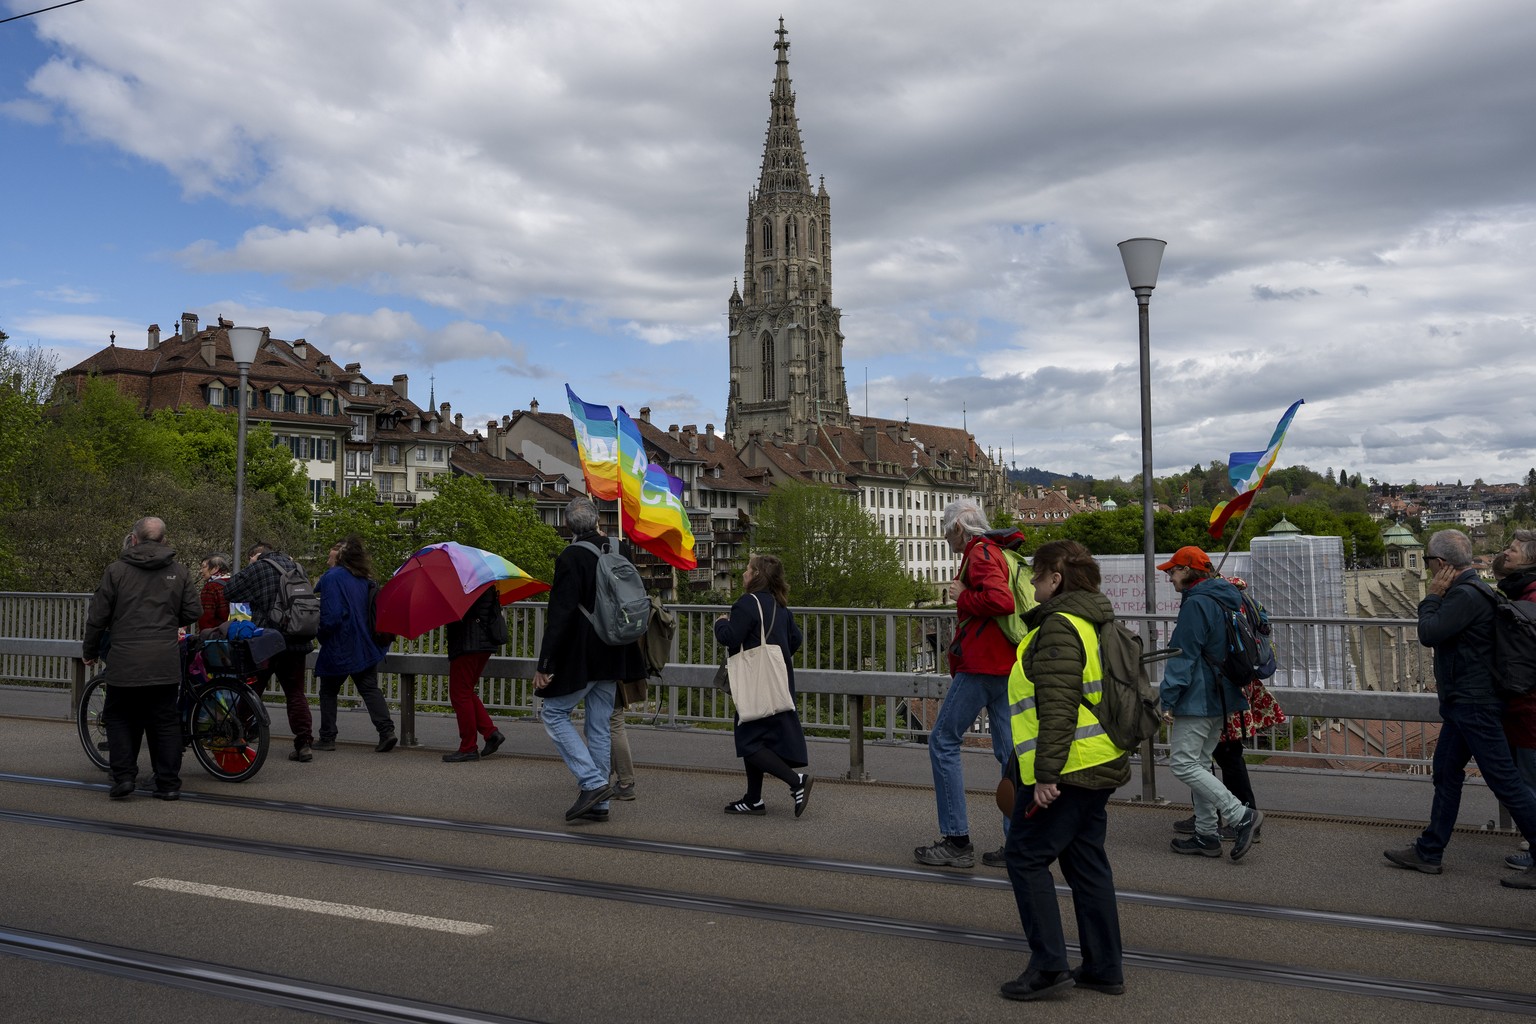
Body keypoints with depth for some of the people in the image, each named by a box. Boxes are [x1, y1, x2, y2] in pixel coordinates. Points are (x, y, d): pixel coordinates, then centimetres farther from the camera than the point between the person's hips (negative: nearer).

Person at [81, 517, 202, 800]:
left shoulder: (117, 570, -1)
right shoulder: (178, 571, 5)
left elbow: (98, 616, 1)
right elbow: (193, 612, 6)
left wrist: (90, 652, 15)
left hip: (125, 662, -2)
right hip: (166, 665, 2)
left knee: (120, 718, 14)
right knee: (166, 721, 8)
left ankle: (124, 776, 4)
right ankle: (168, 784, 9)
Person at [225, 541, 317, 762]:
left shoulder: (258, 569, -4)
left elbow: (229, 590, -1)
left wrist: (249, 566, 9)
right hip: (296, 644, 5)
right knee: (296, 694, 8)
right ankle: (305, 743, 1)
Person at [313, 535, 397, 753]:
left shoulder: (332, 577, -14)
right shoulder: (364, 579, 7)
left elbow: (331, 615, -21)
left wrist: (322, 634, -5)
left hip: (338, 648, -6)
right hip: (365, 646, 6)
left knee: (328, 692, 11)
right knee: (370, 689, 6)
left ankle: (327, 738, 15)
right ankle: (387, 730, -8)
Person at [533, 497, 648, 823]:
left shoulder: (570, 558, -15)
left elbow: (561, 615, -20)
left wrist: (544, 664, -17)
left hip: (579, 657, -7)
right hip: (611, 658, 7)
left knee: (553, 712, 7)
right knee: (599, 725, 12)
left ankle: (593, 783, -4)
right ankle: (598, 804, 16)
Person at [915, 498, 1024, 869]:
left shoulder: (980, 552, -11)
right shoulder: (997, 551, 19)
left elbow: (1001, 599, -27)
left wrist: (962, 596, -12)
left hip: (981, 664, -9)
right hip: (1005, 664, 10)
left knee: (943, 741, 0)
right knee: (1008, 752, 8)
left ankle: (956, 841, 1)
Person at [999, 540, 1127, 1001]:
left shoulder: (1059, 627, -16)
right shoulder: (1093, 623, 16)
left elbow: (1058, 708, -23)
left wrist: (1045, 774, -23)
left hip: (1065, 769, -10)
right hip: (1100, 765, 10)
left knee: (1026, 857, -1)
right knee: (1087, 862, 14)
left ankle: (1048, 965, 0)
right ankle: (1104, 968, 20)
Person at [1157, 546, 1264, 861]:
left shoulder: (1196, 604, -16)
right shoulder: (1226, 599, 14)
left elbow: (1184, 655, -19)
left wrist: (1168, 698, -16)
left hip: (1197, 699, -10)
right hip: (1221, 698, 10)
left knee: (1182, 764, -7)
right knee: (1199, 764, 14)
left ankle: (1241, 815, -9)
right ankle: (1206, 835, 16)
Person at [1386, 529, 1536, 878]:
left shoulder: (1465, 596, -21)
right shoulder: (1468, 590, 12)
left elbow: (1429, 633, -22)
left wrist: (1432, 597, -9)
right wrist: (1447, 679, 17)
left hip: (1475, 705, -11)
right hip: (1464, 702, 11)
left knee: (1504, 780, -5)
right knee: (1446, 774, 14)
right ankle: (1428, 852, 22)